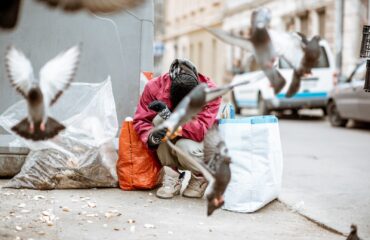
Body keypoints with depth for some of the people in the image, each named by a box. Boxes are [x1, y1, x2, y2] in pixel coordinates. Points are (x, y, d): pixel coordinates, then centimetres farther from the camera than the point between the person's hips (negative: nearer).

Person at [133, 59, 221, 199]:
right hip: (169, 144, 3)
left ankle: (200, 178, 0)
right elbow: (140, 120, -18)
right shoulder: (155, 87, -23)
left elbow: (200, 131, -36)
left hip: (201, 141, -3)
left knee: (185, 146, -37)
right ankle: (172, 177, -15)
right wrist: (151, 136, -41)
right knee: (159, 119, -29)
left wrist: (170, 116, -46)